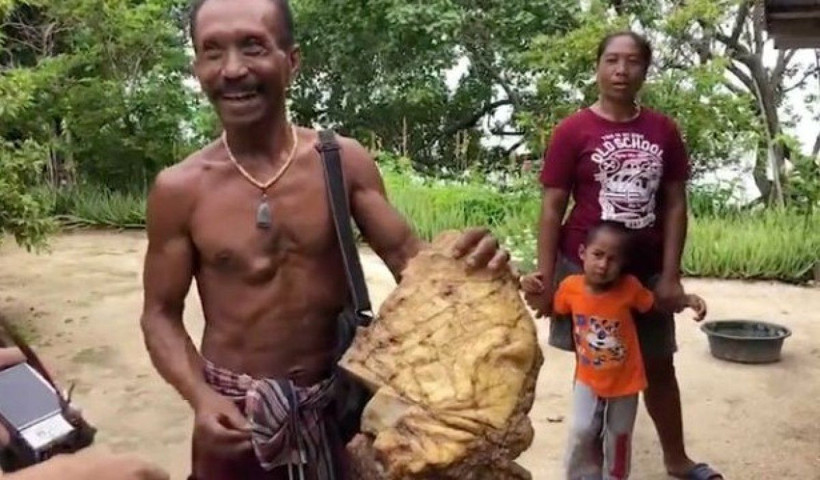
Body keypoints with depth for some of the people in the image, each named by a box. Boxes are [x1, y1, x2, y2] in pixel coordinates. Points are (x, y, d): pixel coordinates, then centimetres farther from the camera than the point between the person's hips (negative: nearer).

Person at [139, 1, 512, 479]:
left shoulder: (344, 161, -6)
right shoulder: (179, 189, -8)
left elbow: (407, 255, -4)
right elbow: (161, 314, -1)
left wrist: (462, 261, -25)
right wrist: (201, 397, -17)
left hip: (335, 401, 1)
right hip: (233, 411, -1)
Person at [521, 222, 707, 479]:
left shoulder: (629, 287, -21)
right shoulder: (570, 286, -17)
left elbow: (659, 303, -4)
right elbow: (550, 309, 2)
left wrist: (689, 300, -20)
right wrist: (532, 289, -15)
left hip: (625, 380, 0)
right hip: (588, 379, 0)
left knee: (618, 437, 16)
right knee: (582, 433, -2)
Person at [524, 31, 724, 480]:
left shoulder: (663, 130, 1)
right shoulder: (572, 131, -9)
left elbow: (674, 204, 4)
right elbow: (552, 209, -8)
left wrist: (670, 274, -2)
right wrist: (545, 281, -11)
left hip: (646, 271, 3)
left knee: (659, 364, 16)